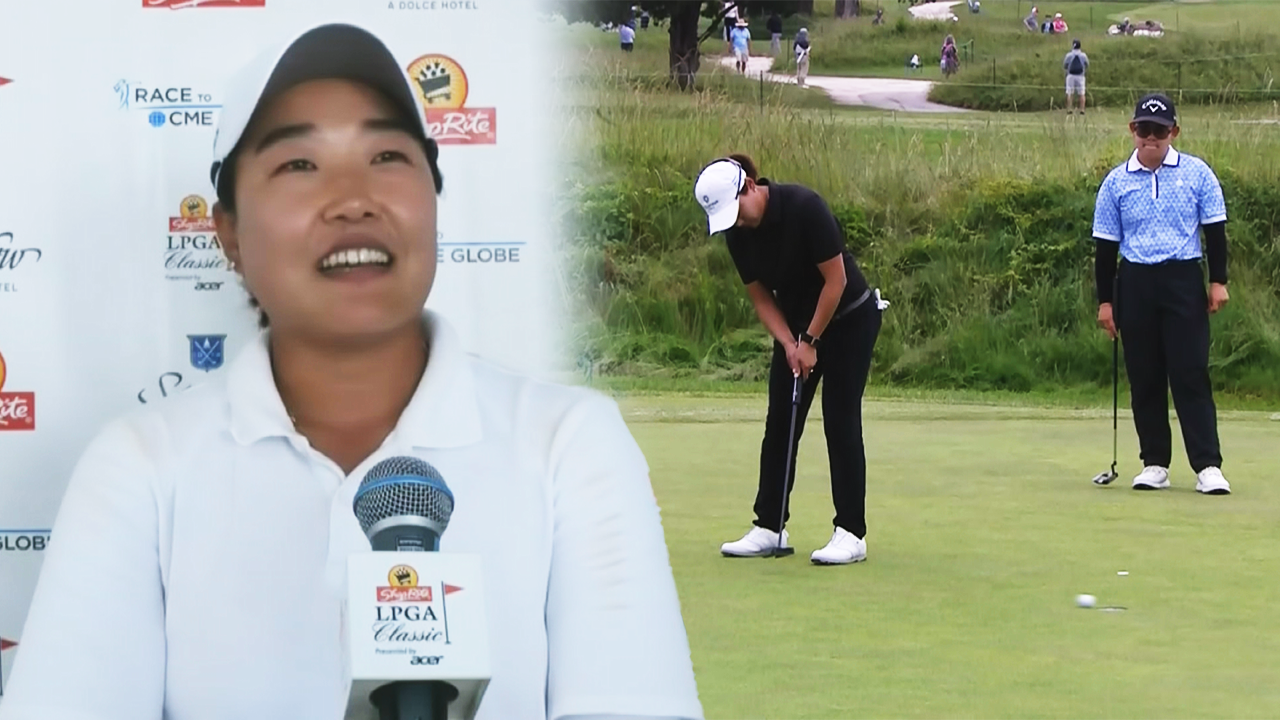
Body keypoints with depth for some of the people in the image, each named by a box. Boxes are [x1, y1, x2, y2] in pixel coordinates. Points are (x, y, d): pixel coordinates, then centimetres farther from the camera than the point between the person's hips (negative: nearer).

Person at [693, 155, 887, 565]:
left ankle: (851, 532, -6)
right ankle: (769, 527, 8)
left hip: (850, 318, -6)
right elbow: (760, 296, 1)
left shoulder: (804, 208, -26)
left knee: (841, 421, -9)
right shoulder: (737, 234, -8)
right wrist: (788, 343, -13)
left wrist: (810, 342, -17)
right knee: (779, 424, 3)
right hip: (796, 324, 6)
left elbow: (836, 278, -21)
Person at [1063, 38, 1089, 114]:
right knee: (1081, 94, 4)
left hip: (1071, 76, -1)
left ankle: (1069, 110, -4)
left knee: (1069, 93, 2)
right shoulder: (1083, 55, -2)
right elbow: (1087, 66, 9)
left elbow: (1064, 67, 1)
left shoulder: (1069, 55, -6)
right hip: (1080, 76, 1)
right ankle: (1082, 110, -3)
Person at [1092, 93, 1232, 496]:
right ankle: (1155, 463, 12)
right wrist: (1105, 300, 5)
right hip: (1136, 284, 2)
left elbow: (1215, 231, 5)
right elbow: (1106, 245, 7)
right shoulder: (1116, 183, 4)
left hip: (1184, 281, -2)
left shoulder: (1197, 174, 1)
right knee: (1145, 379, 5)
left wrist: (1218, 281, -2)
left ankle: (1208, 465, -9)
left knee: (1191, 374, -8)